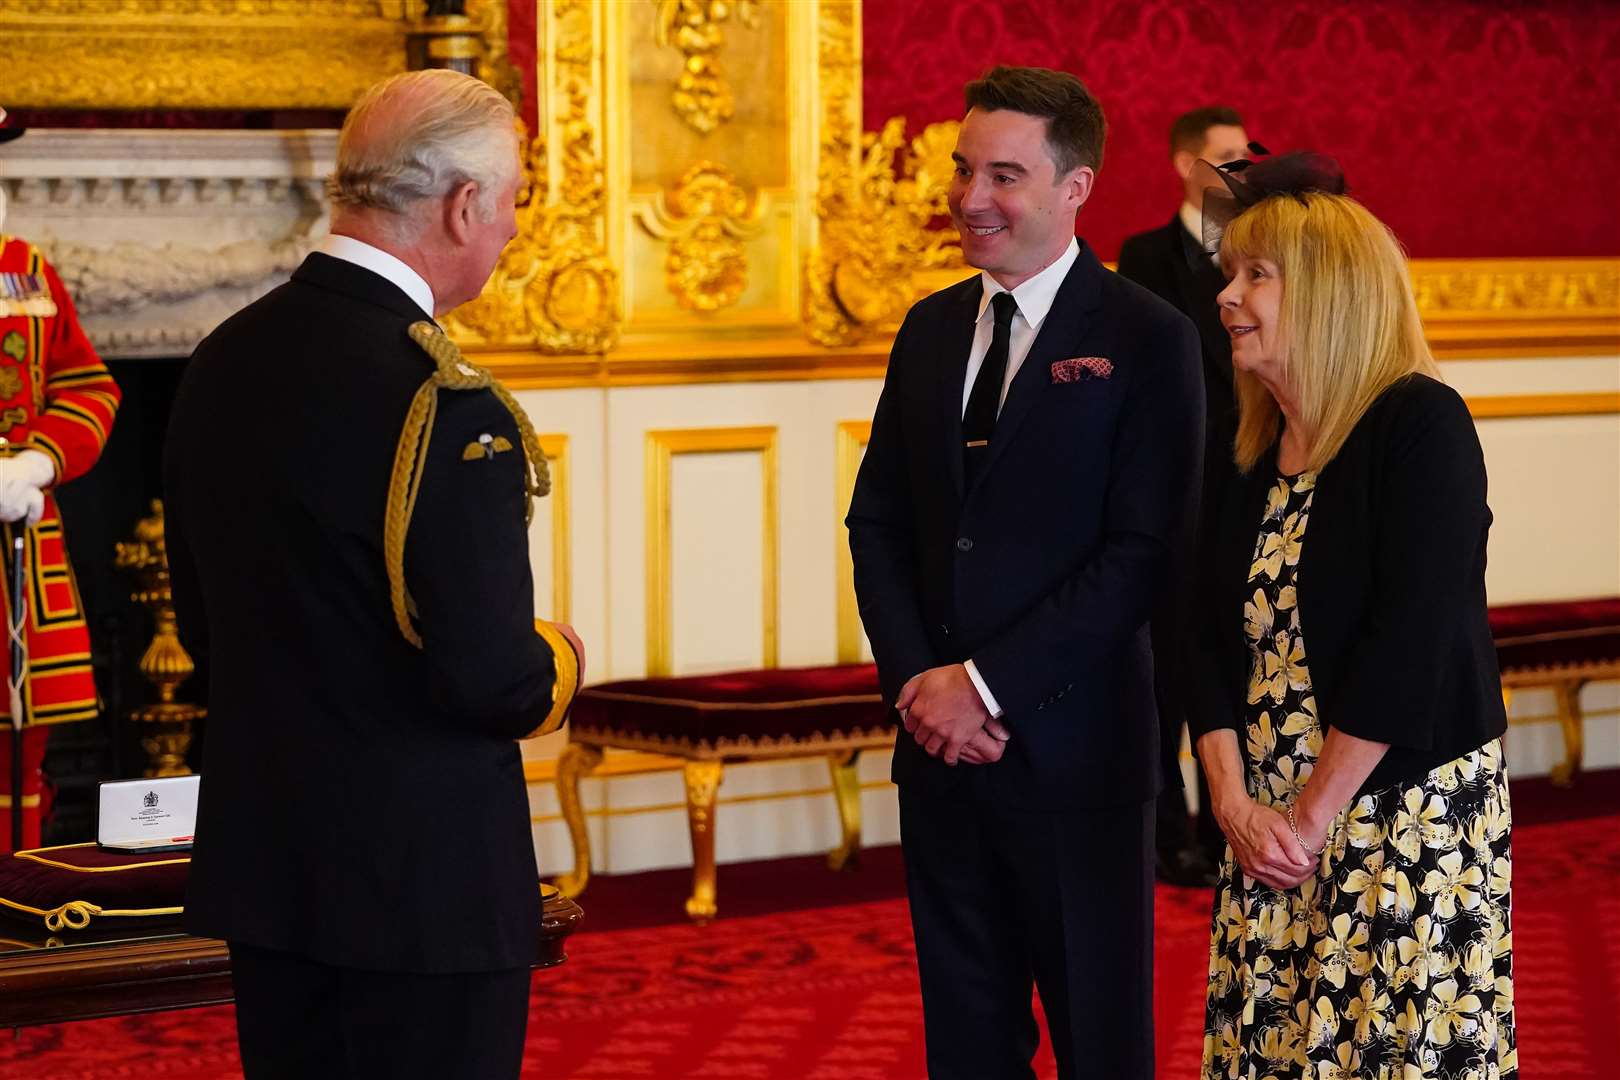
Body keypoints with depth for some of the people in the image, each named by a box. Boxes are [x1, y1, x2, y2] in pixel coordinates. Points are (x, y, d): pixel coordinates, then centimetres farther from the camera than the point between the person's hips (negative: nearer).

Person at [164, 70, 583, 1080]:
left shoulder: (225, 361, 4)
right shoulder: (442, 403, -21)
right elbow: (492, 680, -20)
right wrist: (557, 659, 1)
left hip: (258, 862, 8)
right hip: (423, 879, -8)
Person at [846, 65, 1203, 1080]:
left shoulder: (1147, 339, -8)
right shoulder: (932, 329, 11)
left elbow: (1144, 551, -14)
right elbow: (878, 520, 12)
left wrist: (990, 685, -16)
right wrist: (918, 680, -4)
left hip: (1072, 744, -5)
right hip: (943, 740, 5)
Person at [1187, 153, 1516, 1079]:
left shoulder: (1420, 424, -13)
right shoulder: (1250, 455, 9)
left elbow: (1411, 643, -19)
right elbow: (1215, 643, 8)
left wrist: (1314, 815, -16)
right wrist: (1236, 802, -6)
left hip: (1412, 822, -7)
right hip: (1274, 830, 7)